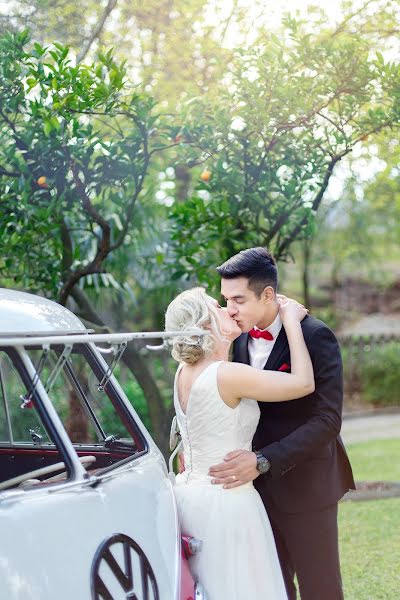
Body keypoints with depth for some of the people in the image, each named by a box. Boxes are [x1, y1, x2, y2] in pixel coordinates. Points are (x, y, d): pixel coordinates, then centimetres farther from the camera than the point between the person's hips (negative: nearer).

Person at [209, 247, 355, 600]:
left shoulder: (315, 336, -17)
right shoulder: (239, 339, 2)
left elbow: (327, 420, -22)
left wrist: (263, 461, -30)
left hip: (305, 485, -6)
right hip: (259, 485, 6)